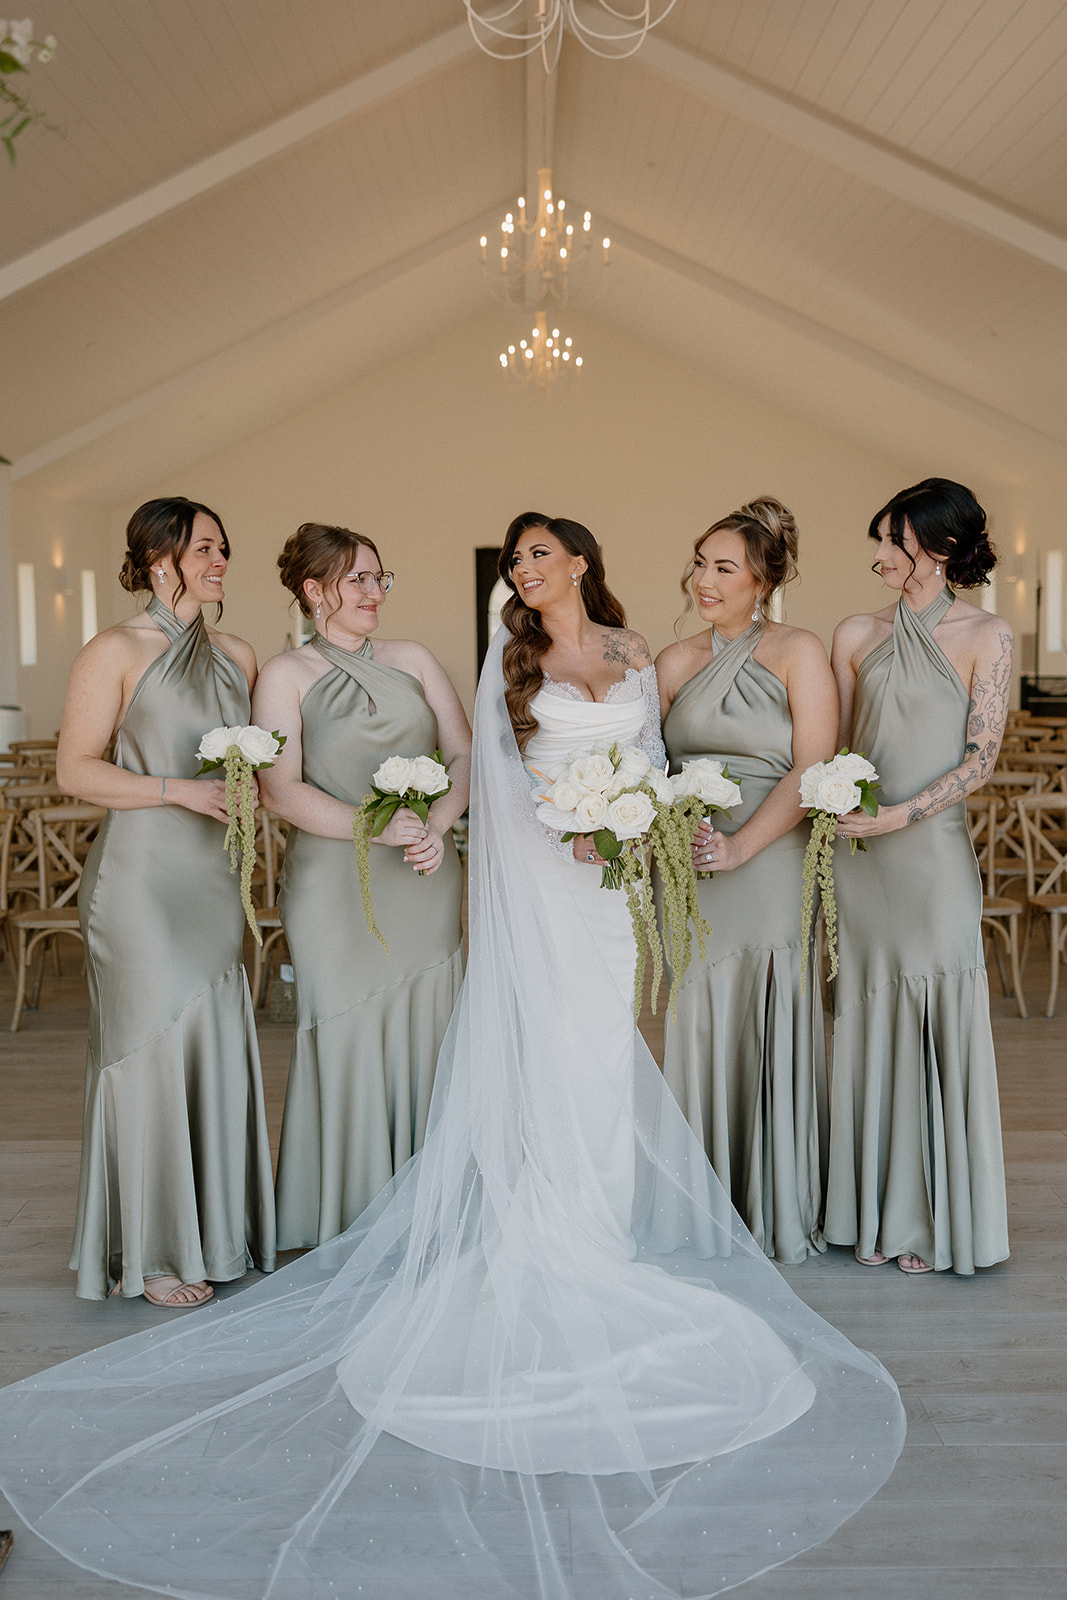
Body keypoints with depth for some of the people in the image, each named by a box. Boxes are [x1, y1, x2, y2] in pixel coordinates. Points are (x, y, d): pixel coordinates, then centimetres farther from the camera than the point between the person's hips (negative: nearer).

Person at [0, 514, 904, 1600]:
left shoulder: (632, 654, 14)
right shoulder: (510, 657, 6)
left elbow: (652, 759, 14)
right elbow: (495, 769, 1)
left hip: (614, 875, 3)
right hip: (537, 877, -3)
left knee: (603, 1055, 7)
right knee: (549, 1053, -4)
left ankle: (594, 1243, 20)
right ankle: (551, 1261, 7)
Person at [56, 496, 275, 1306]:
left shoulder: (237, 655, 13)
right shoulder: (116, 651, -4)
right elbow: (76, 770, -8)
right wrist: (180, 790, -17)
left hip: (212, 876, 6)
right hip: (140, 874, -5)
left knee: (220, 1048, 7)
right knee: (153, 1047, -1)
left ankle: (214, 1234, 22)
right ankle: (151, 1254, 13)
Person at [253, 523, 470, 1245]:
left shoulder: (413, 659, 12)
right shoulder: (285, 675, 1)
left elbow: (465, 755, 9)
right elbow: (282, 789, -9)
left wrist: (437, 823, -9)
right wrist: (377, 827, -19)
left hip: (425, 885, 4)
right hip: (336, 885, -3)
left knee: (425, 1040, 6)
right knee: (346, 1044, 0)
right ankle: (349, 1228, 15)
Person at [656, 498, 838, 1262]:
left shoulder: (799, 653, -1)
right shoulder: (676, 662, 12)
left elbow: (812, 772, -9)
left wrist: (741, 845, -17)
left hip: (772, 865, -3)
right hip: (688, 871, 4)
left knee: (773, 1033, 2)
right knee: (703, 1032, 8)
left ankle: (781, 1212, 20)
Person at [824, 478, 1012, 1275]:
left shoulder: (986, 634, 0)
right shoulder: (858, 635, 9)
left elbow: (980, 759, -7)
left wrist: (901, 814, -17)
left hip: (934, 851, -3)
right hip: (859, 855, 3)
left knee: (941, 1021, 2)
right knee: (871, 1021, 8)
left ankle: (939, 1219, 17)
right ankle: (878, 1215, 21)